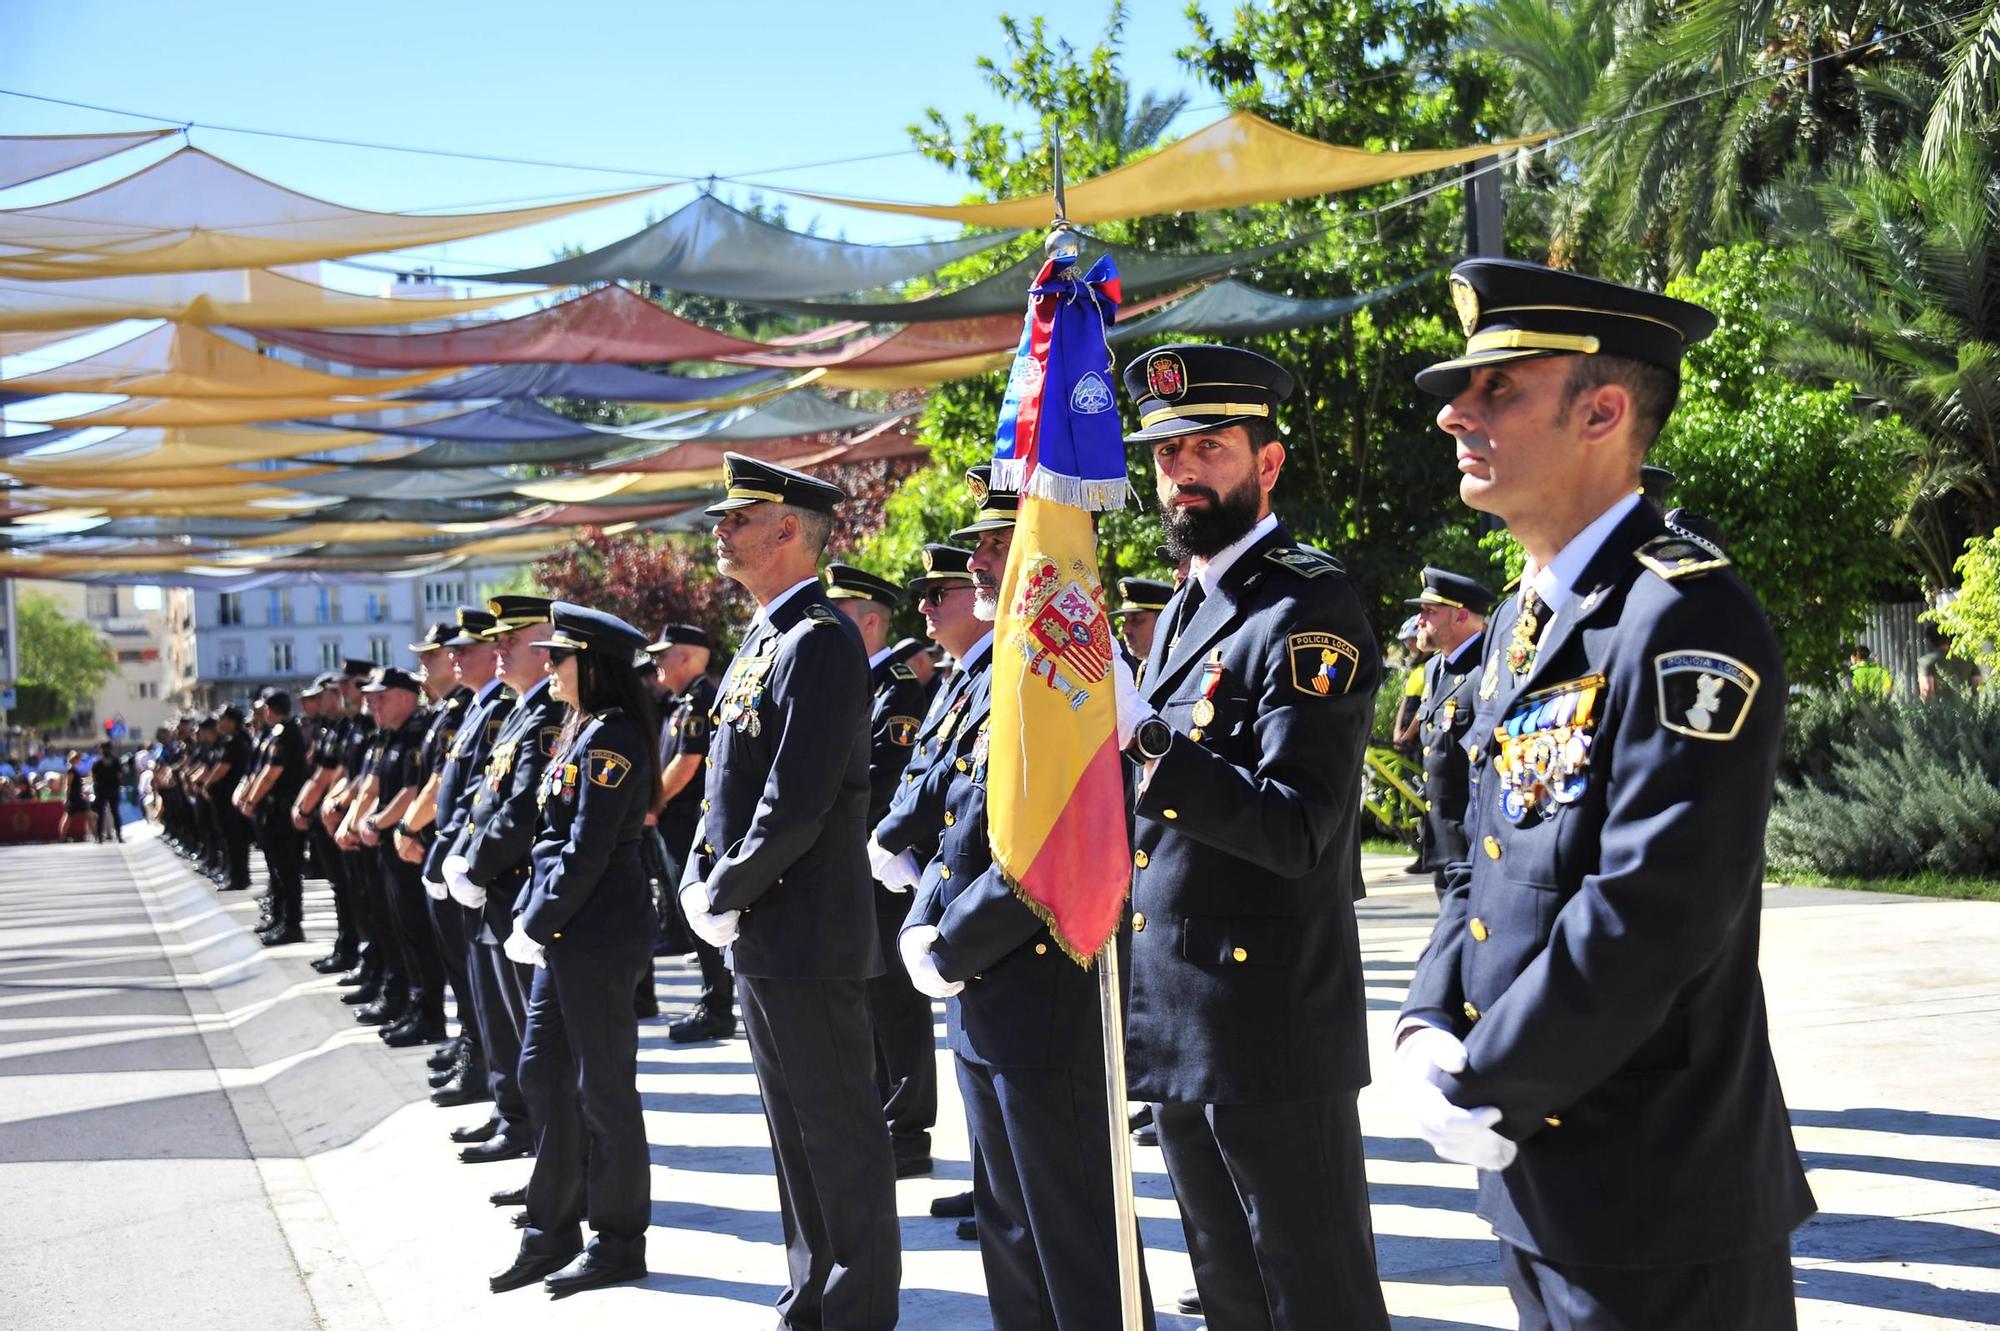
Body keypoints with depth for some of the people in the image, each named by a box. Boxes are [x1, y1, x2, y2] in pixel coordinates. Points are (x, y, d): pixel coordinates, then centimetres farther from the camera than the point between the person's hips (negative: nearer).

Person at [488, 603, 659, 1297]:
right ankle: (552, 1232, 23)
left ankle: (619, 1242, 10)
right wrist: (528, 916, 10)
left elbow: (589, 850, -20)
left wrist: (536, 925, -14)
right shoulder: (582, 732, 15)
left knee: (603, 1085, -1)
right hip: (567, 929, 10)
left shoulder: (611, 738, -15)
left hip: (602, 934, -10)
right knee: (543, 1071, 13)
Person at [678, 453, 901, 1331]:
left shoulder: (818, 642, -17)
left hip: (809, 937, -10)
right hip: (759, 937, 10)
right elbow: (728, 785, 18)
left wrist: (728, 894, -14)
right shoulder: (762, 641, 15)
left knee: (842, 1136, 0)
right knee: (796, 1130, 17)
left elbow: (797, 804, -23)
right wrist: (699, 885, 6)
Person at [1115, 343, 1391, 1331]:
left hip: (1272, 1030, -9)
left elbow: (1297, 829, -23)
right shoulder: (1185, 611, 15)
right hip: (1176, 1027, 9)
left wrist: (1144, 737, -29)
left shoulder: (1308, 610, -14)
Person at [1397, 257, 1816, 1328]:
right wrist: (1429, 1028, -1)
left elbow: (1652, 912, -24)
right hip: (1534, 1175, 8)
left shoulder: (1683, 618, -17)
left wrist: (1482, 1090, -17)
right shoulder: (1523, 621, 12)